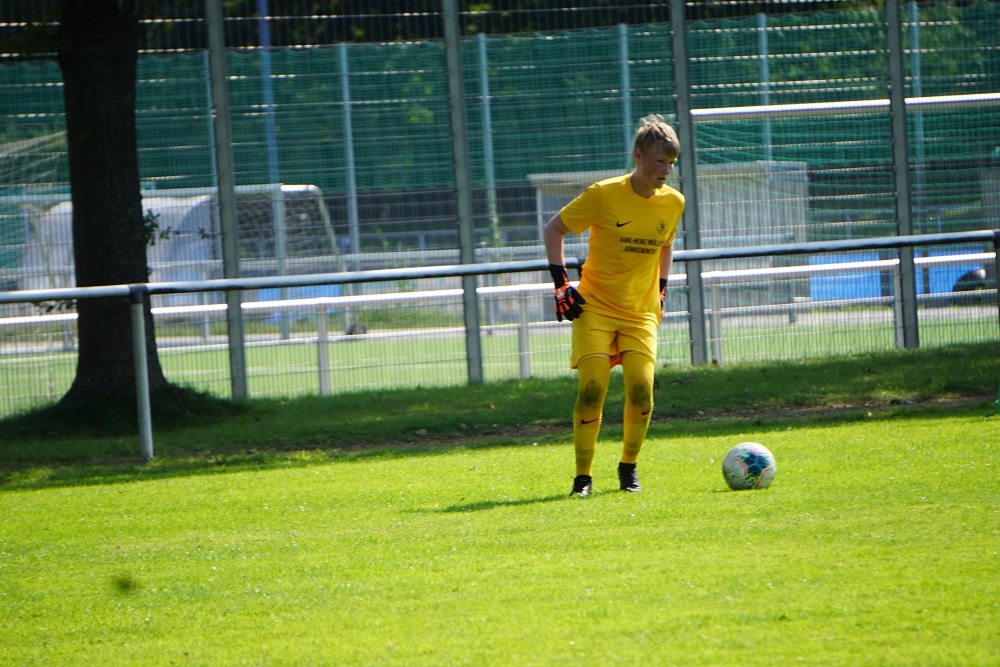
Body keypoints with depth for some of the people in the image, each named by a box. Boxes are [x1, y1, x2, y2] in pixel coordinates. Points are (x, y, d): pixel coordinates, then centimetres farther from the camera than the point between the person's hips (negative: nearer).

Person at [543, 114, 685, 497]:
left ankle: (628, 468, 8)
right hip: (595, 307, -3)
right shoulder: (604, 195, -11)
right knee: (591, 388, -14)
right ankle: (583, 477, -2)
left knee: (641, 389, -14)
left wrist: (660, 290, 13)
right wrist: (561, 284, -7)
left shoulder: (673, 203, 2)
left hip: (641, 312, 3)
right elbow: (554, 229, 0)